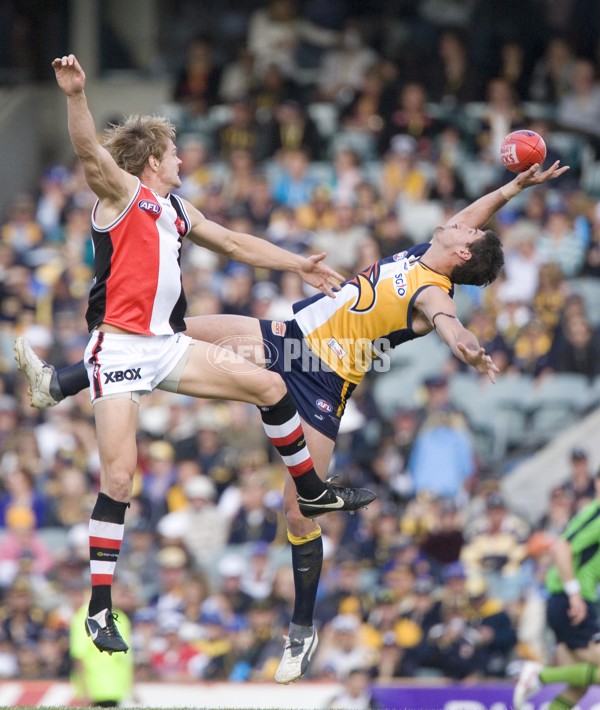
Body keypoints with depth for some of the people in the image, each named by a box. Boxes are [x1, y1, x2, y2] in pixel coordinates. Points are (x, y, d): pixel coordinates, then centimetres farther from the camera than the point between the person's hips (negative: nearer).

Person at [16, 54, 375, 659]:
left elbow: (235, 244, 31)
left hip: (166, 347, 8)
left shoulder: (177, 211, 18)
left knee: (269, 386, 8)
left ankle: (312, 492, 27)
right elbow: (90, 153, -25)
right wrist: (75, 95, -43)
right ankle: (99, 609, -8)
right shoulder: (123, 192, -4)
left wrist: (300, 265, 35)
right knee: (119, 475, -13)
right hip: (118, 348, -8)